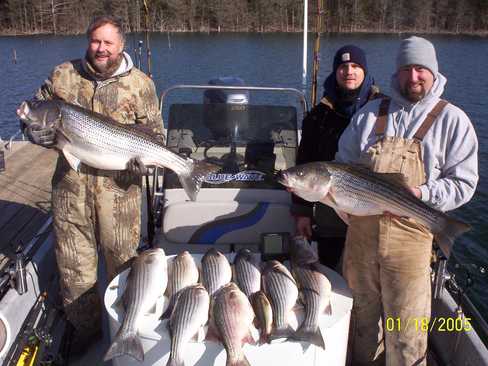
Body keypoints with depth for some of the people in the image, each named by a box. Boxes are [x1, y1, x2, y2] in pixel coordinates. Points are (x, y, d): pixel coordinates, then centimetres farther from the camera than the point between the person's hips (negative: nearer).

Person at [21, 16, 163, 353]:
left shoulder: (140, 84, 1)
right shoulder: (63, 75, 7)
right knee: (74, 262, 12)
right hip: (71, 181, 3)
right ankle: (85, 328, 32)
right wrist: (38, 132, -8)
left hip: (119, 184, -2)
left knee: (122, 257, 10)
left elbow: (154, 133, 2)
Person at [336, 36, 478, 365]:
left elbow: (463, 183, -2)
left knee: (405, 327, 4)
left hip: (409, 234, -3)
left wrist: (420, 194, -17)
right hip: (361, 230, 4)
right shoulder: (370, 113, 10)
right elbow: (343, 163, 15)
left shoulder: (452, 120, 1)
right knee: (363, 311, 20)